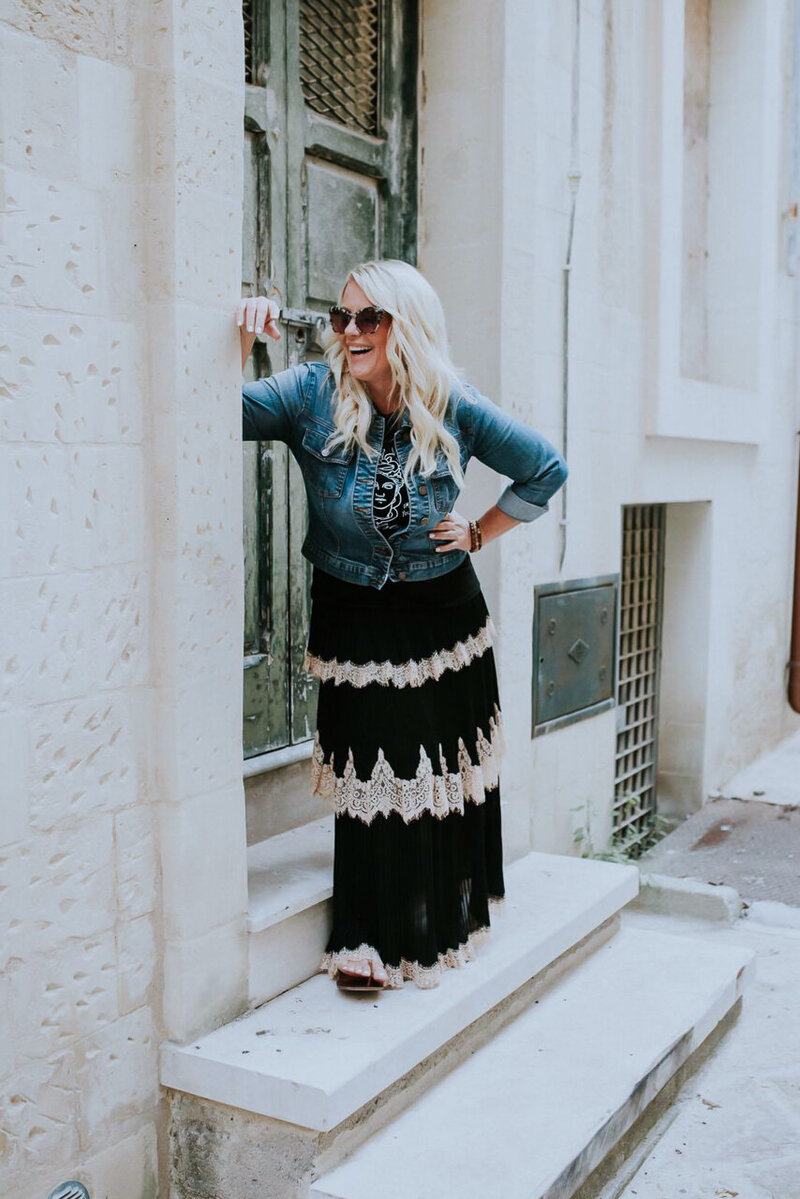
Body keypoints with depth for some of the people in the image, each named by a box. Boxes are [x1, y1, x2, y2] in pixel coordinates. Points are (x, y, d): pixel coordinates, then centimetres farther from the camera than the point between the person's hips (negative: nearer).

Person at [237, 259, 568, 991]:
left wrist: (480, 534, 0)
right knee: (369, 784, 1)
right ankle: (370, 940, 18)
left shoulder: (453, 409, -7)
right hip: (353, 621, -1)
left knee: (450, 778, 11)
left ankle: (449, 920, 33)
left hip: (445, 615, 1)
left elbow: (547, 468, 3)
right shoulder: (312, 395, -9)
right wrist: (241, 344, -32)